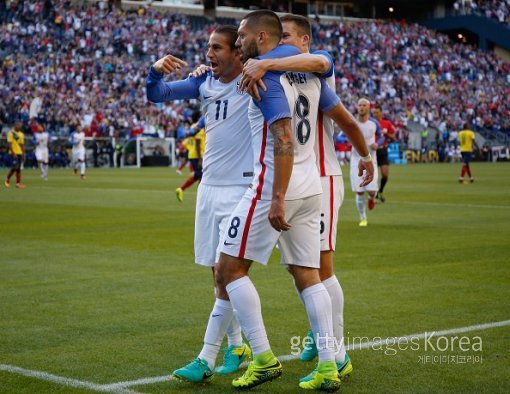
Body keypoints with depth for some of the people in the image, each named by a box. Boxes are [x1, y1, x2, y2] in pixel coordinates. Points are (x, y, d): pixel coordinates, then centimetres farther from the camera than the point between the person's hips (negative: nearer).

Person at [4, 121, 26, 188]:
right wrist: (13, 153, -19)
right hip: (14, 153, -6)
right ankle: (7, 180, 8)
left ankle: (18, 183, 5)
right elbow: (9, 144, -12)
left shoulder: (21, 134, 13)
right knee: (14, 167, -13)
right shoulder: (11, 133, -7)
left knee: (19, 168, 4)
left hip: (20, 153, 6)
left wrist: (23, 154, 13)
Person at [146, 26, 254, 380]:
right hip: (209, 187, 7)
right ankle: (237, 345, 26)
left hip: (242, 188, -7)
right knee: (221, 272, 12)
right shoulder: (205, 82, 7)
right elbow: (155, 95, 11)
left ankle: (206, 361, -10)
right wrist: (157, 71, -10)